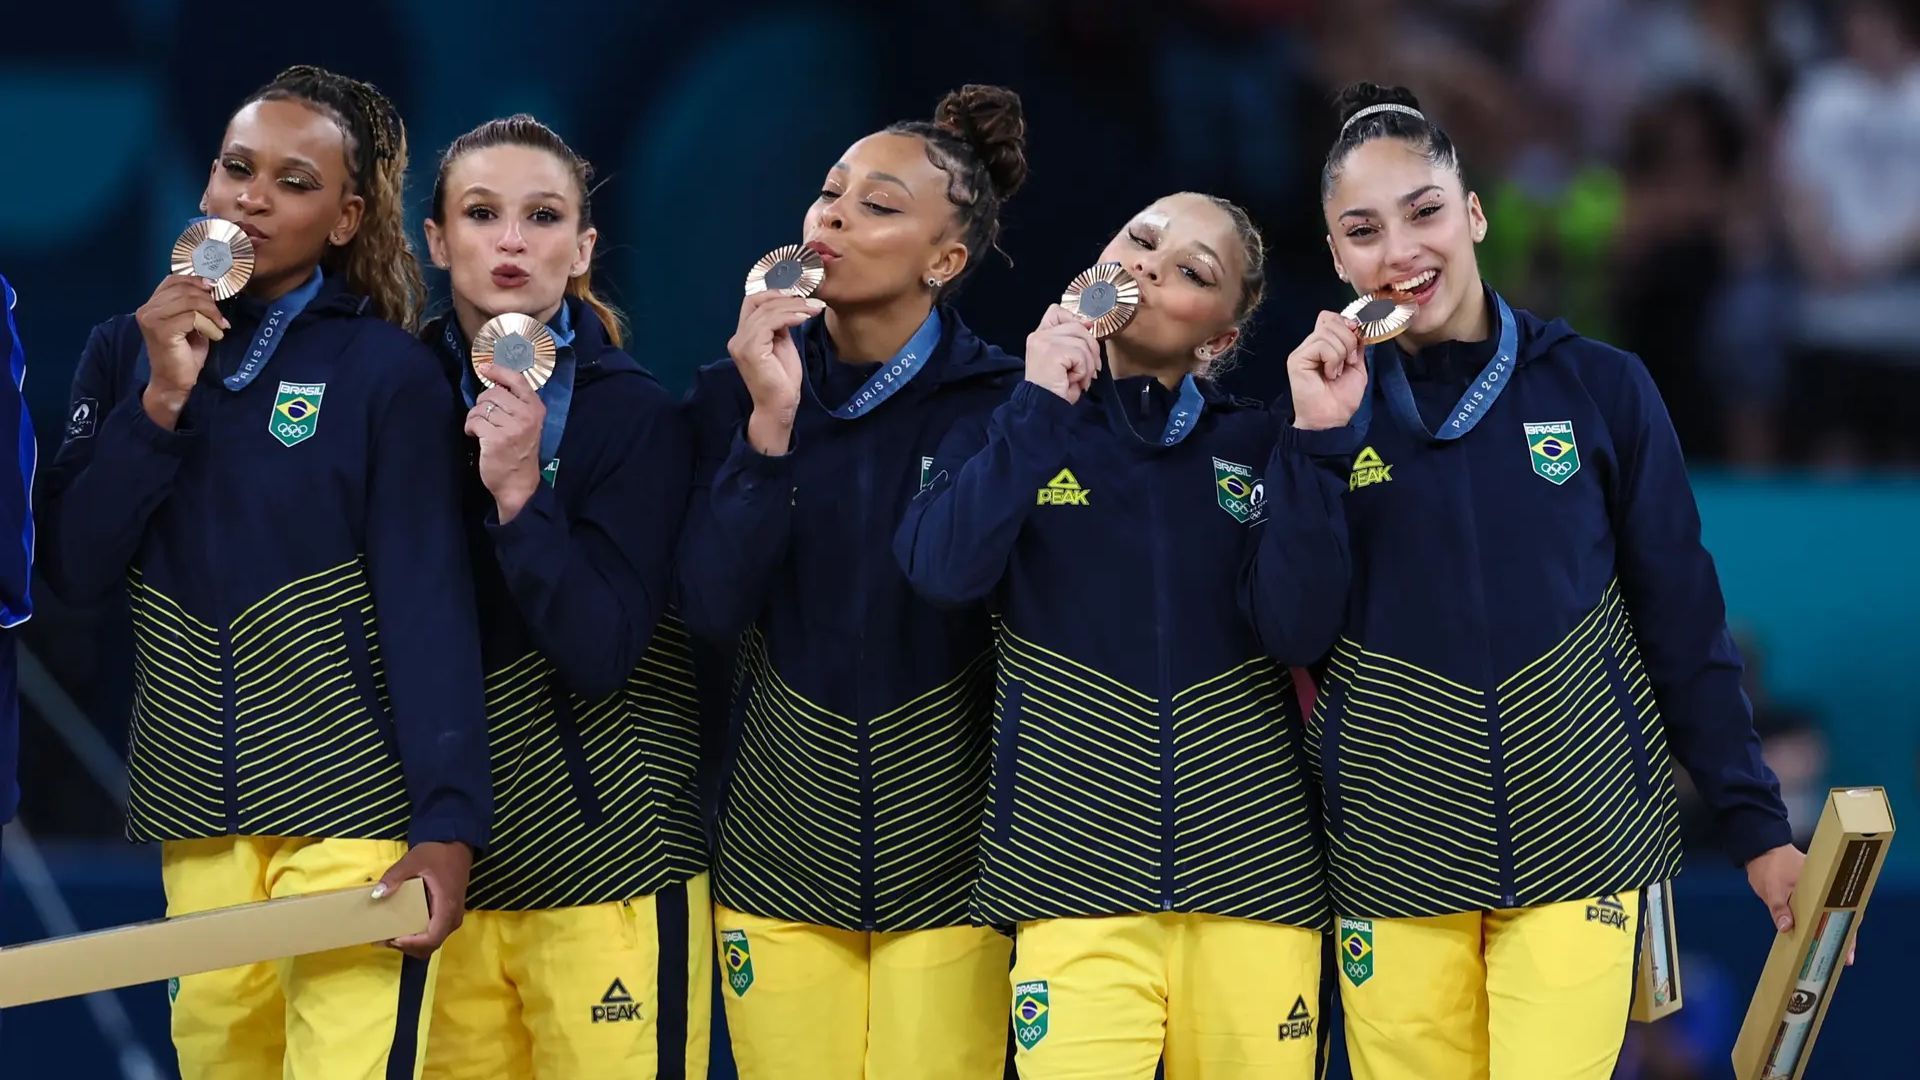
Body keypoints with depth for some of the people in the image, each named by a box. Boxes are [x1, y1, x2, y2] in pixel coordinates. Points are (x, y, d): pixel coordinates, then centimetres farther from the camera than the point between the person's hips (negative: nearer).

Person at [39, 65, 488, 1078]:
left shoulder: (386, 371, -4)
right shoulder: (128, 350, 9)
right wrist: (162, 399, -11)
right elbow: (72, 565, 1)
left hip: (347, 801, -4)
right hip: (196, 808, 4)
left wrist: (447, 825, -17)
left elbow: (428, 603, -9)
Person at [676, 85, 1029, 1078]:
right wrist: (771, 423, -16)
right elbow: (711, 606, -10)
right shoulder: (737, 390, 2)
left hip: (946, 855, -2)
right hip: (780, 847, 2)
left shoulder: (1000, 402, -6)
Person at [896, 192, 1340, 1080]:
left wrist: (1319, 441, -9)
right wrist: (1039, 408, -10)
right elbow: (944, 571, -11)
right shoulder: (1012, 430, 8)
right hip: (1079, 866, -1)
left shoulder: (1256, 444, 9)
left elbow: (1299, 630, -5)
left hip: (1251, 864, 1)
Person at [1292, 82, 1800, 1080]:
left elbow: (1682, 622, 3)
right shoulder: (1328, 406, 3)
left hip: (1578, 837, -1)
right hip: (1395, 850, 1)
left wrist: (1758, 826, 1)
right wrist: (1317, 439, -11)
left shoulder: (1600, 387, 0)